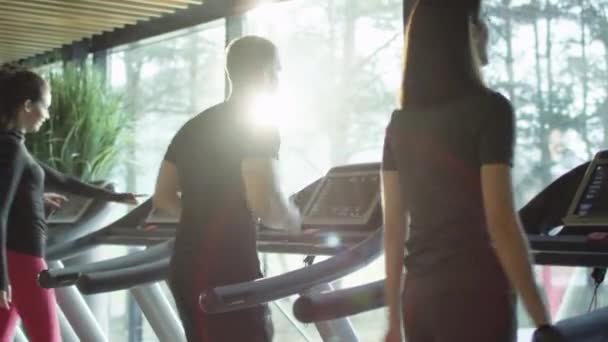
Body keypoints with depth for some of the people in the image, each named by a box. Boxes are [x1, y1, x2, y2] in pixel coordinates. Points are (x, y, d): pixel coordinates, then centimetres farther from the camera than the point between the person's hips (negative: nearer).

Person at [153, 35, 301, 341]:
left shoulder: (192, 127, 15)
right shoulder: (258, 128, -10)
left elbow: (163, 198, 17)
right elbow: (265, 205, -20)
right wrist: (293, 218, 0)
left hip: (187, 270, 9)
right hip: (228, 275, -9)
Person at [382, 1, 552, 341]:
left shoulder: (400, 124, 8)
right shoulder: (488, 109, -10)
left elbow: (393, 228, 9)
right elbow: (501, 223, -15)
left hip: (418, 301, 6)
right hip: (476, 300, -6)